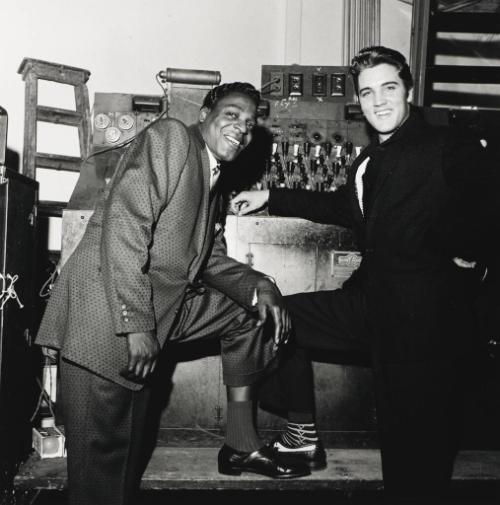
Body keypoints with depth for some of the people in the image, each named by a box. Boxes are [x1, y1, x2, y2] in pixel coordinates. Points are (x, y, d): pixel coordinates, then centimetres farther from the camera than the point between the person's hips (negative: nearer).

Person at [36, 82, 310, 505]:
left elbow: (208, 259, 21)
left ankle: (241, 445, 20)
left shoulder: (210, 182, 19)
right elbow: (123, 222, -20)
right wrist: (137, 325, -23)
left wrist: (257, 287, 1)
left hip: (164, 307, 9)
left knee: (249, 312, 15)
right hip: (105, 313, -9)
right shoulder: (169, 137, -8)